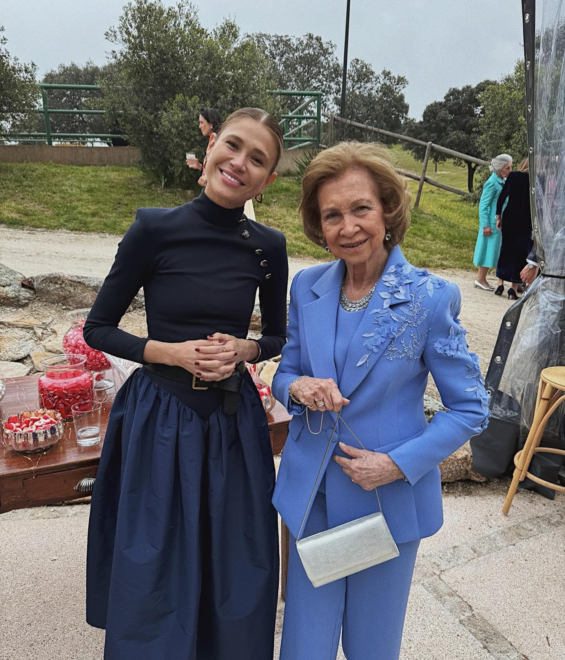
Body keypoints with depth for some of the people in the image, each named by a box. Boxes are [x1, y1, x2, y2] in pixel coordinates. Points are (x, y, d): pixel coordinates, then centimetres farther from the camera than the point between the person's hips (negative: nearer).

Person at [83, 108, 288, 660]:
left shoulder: (268, 247, -2)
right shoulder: (155, 229, -10)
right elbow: (97, 328, -3)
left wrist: (243, 349, -11)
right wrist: (173, 352, -16)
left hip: (235, 420, 3)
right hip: (159, 421, -2)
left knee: (235, 577, 19)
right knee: (152, 578, 15)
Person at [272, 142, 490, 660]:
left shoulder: (430, 298, -15)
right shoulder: (308, 286, -3)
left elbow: (471, 409, -8)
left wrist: (398, 465, -18)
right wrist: (299, 387, -16)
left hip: (390, 499, -2)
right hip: (312, 495, 3)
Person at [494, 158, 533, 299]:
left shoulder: (513, 176, 3)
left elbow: (502, 197, -1)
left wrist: (498, 216, 5)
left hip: (509, 218, 2)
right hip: (526, 220, -2)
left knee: (506, 249, 14)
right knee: (520, 252, 4)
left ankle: (500, 283, 12)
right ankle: (514, 287, 3)